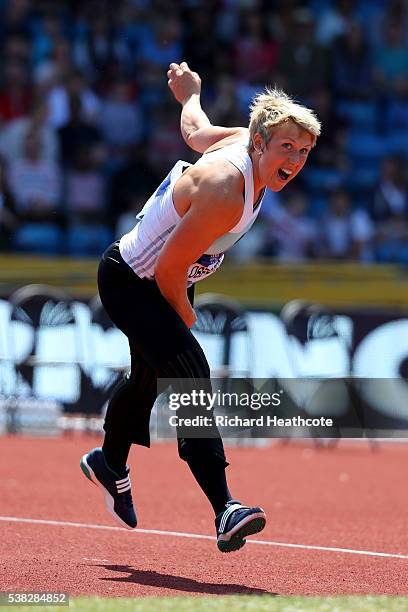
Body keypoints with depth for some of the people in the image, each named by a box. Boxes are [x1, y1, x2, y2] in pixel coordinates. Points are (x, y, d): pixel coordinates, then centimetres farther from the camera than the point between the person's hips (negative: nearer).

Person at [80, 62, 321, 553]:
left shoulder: (238, 141, -10)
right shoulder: (225, 194, -36)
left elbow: (194, 131, 14)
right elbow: (168, 271, -28)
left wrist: (190, 93, 36)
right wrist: (186, 320, -10)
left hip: (166, 282, 10)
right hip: (130, 284, -10)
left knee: (149, 378, 28)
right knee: (190, 376, -26)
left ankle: (110, 465, 55)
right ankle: (224, 510, -37)